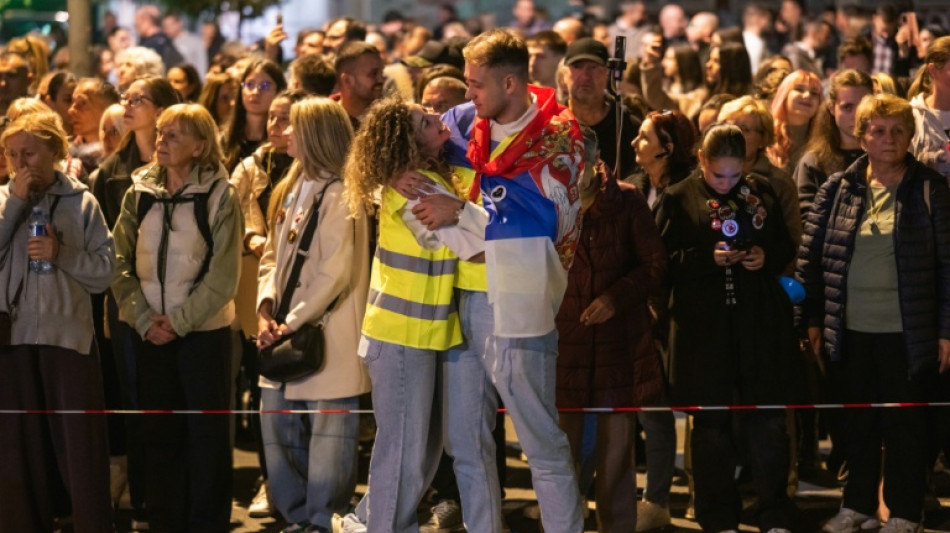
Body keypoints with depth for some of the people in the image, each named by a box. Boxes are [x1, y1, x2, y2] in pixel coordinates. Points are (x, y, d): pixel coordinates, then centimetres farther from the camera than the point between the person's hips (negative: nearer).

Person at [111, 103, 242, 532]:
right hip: (149, 334, 3)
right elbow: (121, 263, 2)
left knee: (207, 432, 1)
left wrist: (179, 322, -13)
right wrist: (144, 319, -9)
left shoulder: (219, 197, -5)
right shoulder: (139, 194, 4)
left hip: (203, 331, -3)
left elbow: (223, 275, -9)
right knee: (159, 432, 8)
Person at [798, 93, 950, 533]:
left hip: (907, 332, -3)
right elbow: (811, 254, 7)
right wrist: (811, 318, 3)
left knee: (905, 424, 6)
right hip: (851, 331, 3)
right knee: (857, 423, 13)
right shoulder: (838, 188, 3)